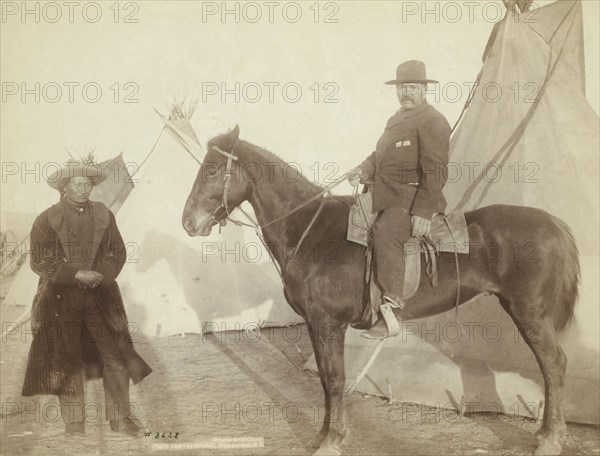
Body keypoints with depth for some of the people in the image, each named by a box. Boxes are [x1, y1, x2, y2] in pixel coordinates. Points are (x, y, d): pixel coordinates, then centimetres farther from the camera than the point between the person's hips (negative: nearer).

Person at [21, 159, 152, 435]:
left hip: (101, 295, 3)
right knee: (67, 361, 4)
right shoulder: (47, 219, -2)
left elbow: (117, 252, 7)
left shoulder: (104, 216, 8)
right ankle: (73, 422, 17)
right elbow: (40, 261, -8)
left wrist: (100, 275, -11)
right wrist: (77, 274, -17)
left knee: (116, 356, 0)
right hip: (60, 299, -2)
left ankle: (119, 418, 12)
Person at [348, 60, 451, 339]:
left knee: (384, 233, -31)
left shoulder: (432, 121, -9)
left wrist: (423, 212, -22)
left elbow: (436, 171, -15)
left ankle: (390, 310, -30)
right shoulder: (396, 119, 21)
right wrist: (363, 170, 3)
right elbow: (379, 154, 25)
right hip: (387, 199, 10)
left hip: (412, 200, -10)